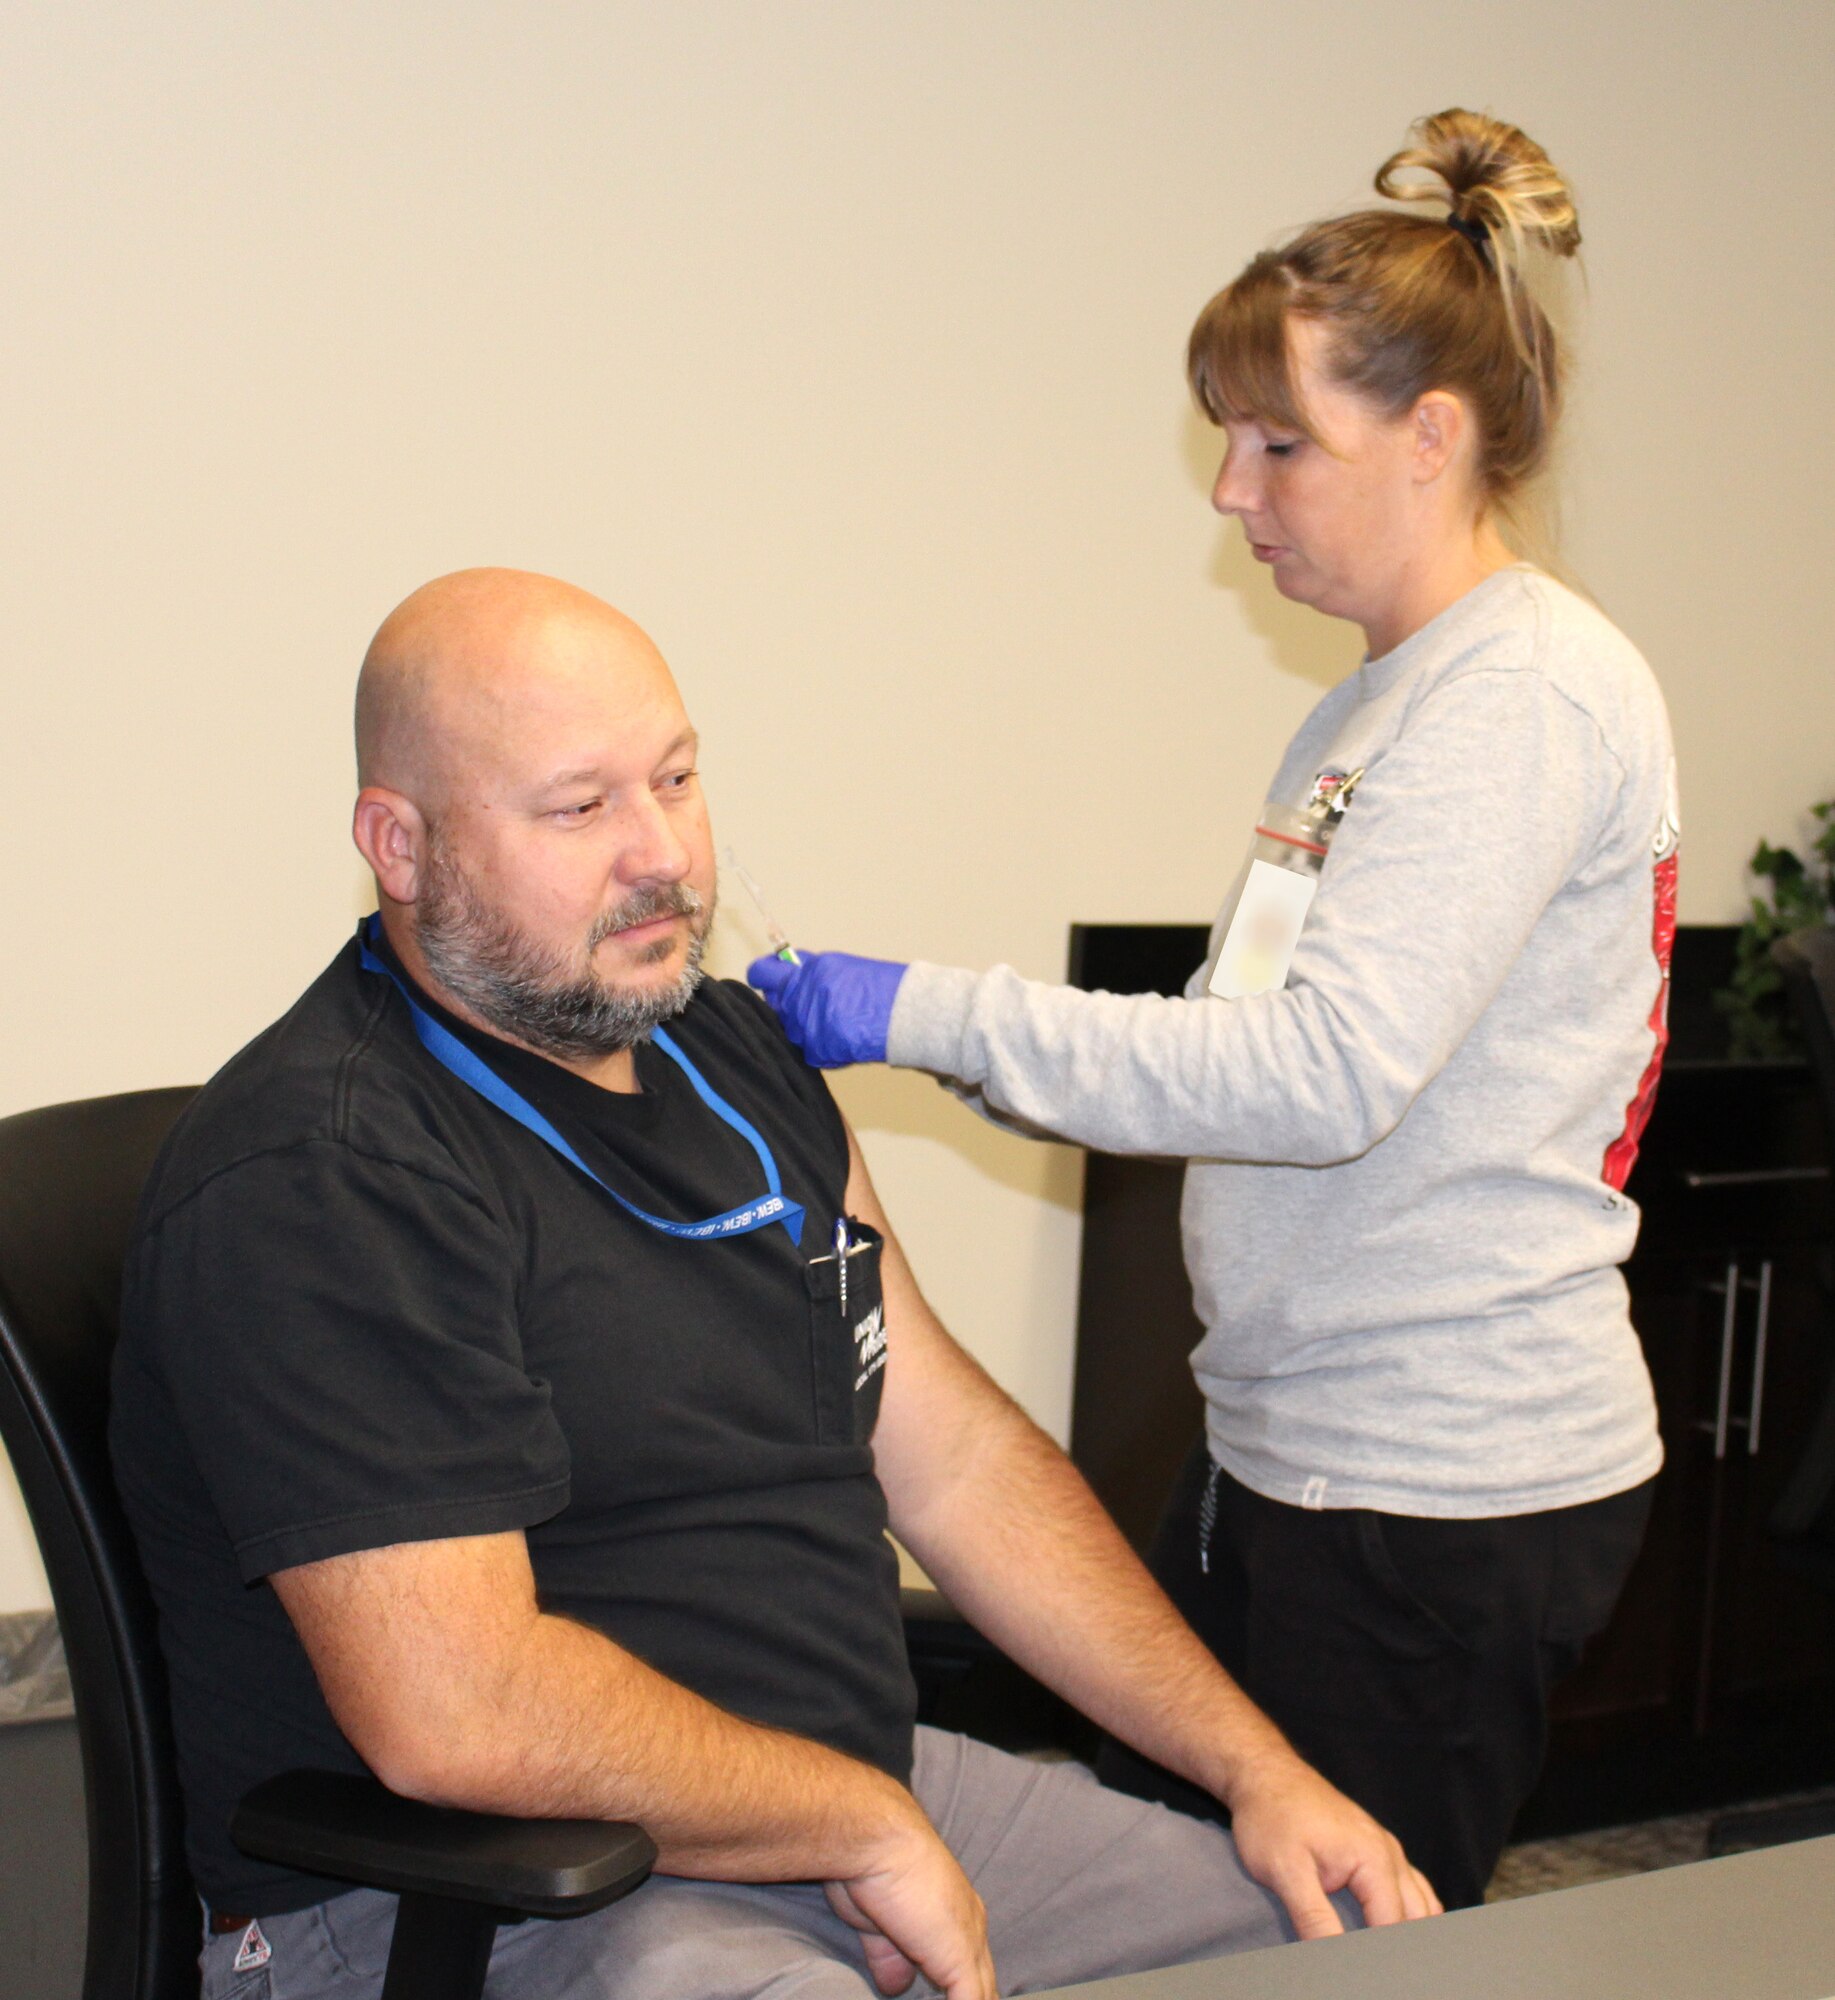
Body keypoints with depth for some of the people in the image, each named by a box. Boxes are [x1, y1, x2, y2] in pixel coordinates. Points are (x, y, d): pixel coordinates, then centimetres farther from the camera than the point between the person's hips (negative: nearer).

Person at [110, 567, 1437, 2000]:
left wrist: (1256, 1768, 7)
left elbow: (955, 1458, 14)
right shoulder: (314, 1176, -18)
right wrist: (872, 1826, -14)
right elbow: (458, 1715, -25)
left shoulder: (730, 1048, 11)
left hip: (868, 1799, 8)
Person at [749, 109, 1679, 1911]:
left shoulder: (1527, 693, -15)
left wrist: (934, 1016, -21)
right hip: (1292, 1451, 9)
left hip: (1443, 1485, -9)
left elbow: (1330, 1071, -25)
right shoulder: (1383, 698, 15)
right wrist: (939, 1034, 6)